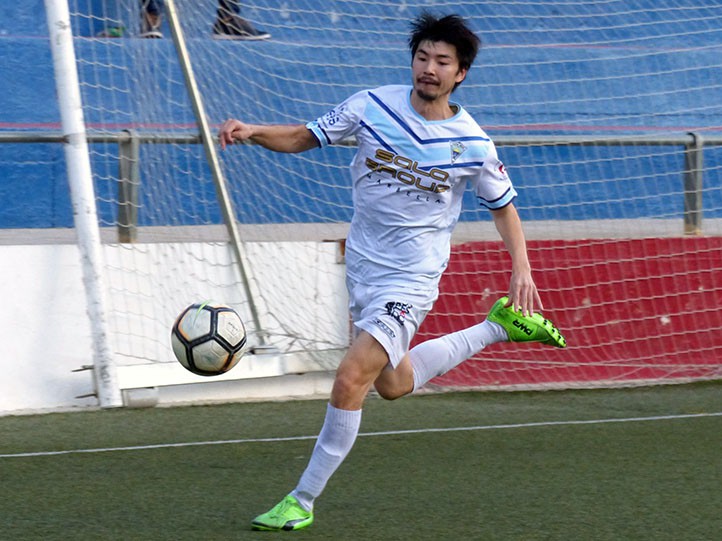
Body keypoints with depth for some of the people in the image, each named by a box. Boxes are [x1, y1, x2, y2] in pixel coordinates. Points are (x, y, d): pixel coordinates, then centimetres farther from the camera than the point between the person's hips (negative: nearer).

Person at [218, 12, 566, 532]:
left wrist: (522, 267, -6)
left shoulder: (473, 145, -11)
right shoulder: (372, 106, -8)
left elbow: (503, 204, 5)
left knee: (349, 380, -19)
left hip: (411, 280, -5)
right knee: (392, 384, 22)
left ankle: (302, 501, -6)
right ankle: (496, 328, 40)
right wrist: (253, 132, -19)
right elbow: (304, 137, 0)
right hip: (363, 268, 5)